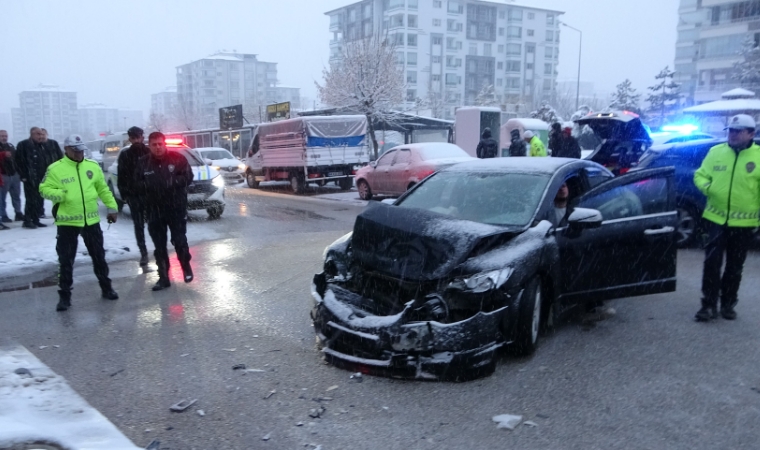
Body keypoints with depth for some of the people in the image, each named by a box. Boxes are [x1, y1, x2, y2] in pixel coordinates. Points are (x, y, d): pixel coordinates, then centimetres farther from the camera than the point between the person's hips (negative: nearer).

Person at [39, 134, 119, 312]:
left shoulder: (93, 166, 5)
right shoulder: (55, 169, -7)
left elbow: (103, 189, 12)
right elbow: (44, 189, -4)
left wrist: (112, 207, 8)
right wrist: (58, 194, -24)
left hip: (91, 220, 3)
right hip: (67, 222, -3)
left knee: (99, 256, 13)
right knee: (65, 260, 3)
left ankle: (106, 288, 28)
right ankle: (64, 296, 14)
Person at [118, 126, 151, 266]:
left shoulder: (149, 153, 3)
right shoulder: (125, 155, 5)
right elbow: (121, 177, 5)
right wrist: (124, 194, -2)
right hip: (134, 195, 1)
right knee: (138, 225, 4)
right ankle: (143, 253, 10)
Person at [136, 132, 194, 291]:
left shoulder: (177, 158, -4)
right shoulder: (143, 163, 2)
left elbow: (188, 177, -5)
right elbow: (138, 184, 5)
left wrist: (172, 182, -16)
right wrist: (148, 186, -14)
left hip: (176, 208, -2)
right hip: (154, 211, 2)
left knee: (180, 241, 1)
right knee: (159, 246, 7)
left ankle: (186, 267, 27)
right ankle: (163, 277, 16)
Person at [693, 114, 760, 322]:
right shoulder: (716, 151, 3)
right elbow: (700, 175, 10)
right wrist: (706, 187, -12)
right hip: (716, 218, 1)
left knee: (735, 266, 10)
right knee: (711, 262, -2)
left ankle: (728, 304, 24)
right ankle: (709, 305, 7)